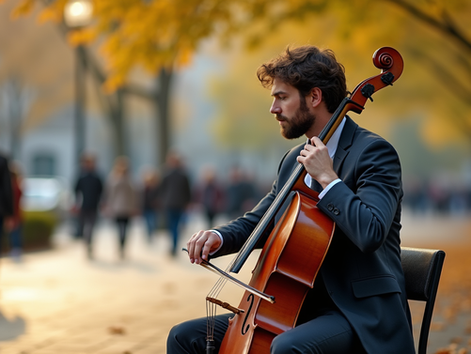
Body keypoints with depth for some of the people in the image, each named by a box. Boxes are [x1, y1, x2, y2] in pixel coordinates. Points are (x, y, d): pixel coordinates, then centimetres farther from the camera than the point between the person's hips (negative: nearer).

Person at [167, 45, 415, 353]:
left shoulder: (374, 152, -11)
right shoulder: (294, 160, 14)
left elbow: (370, 233, -27)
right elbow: (257, 220, 24)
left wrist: (327, 178, -20)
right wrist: (219, 237, 3)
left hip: (361, 314, -8)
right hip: (302, 308, 8)